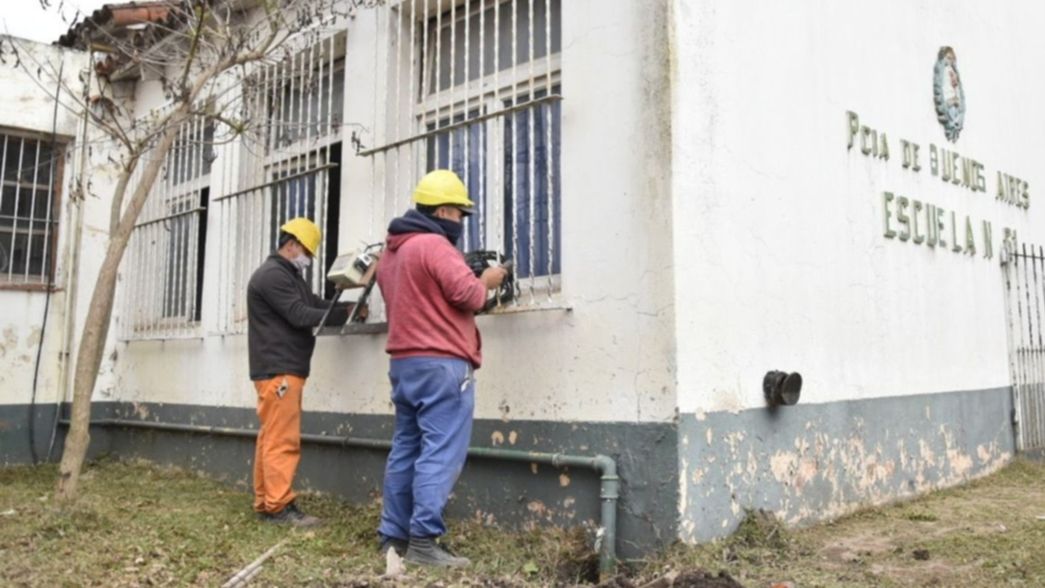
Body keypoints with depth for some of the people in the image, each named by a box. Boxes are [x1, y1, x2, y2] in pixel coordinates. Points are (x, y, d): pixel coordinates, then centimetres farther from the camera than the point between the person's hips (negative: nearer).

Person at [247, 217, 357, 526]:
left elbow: (316, 304, 14)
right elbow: (300, 315, -17)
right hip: (277, 369, -10)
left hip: (284, 368, 10)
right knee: (282, 440, -11)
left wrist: (349, 308, -4)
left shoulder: (291, 276, 23)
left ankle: (265, 504, 14)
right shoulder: (273, 275, -11)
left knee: (271, 438, 10)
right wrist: (346, 314, -13)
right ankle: (280, 506, -8)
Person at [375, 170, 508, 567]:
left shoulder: (391, 251, 19)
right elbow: (468, 295, -16)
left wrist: (472, 279, 18)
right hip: (440, 364, -10)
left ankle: (394, 535, 16)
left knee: (406, 449, 12)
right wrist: (486, 281, 5)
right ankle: (423, 540, -7)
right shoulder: (433, 244, -12)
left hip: (404, 362, 10)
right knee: (440, 452, -7)